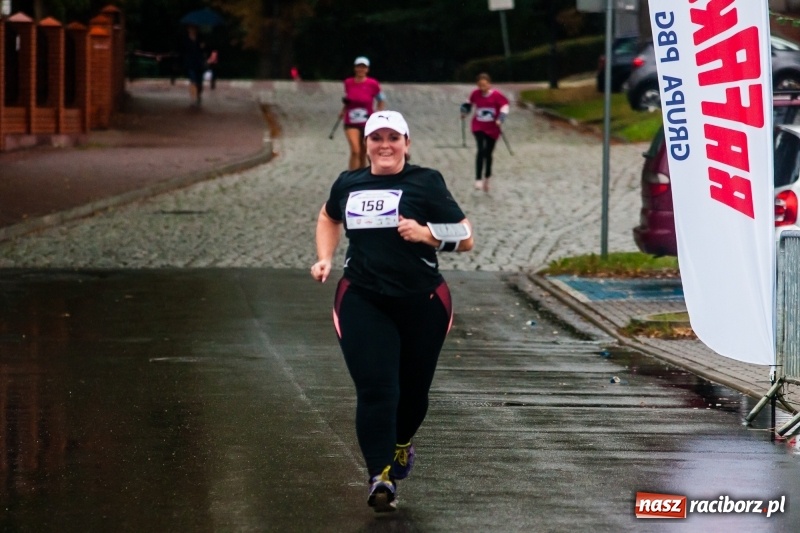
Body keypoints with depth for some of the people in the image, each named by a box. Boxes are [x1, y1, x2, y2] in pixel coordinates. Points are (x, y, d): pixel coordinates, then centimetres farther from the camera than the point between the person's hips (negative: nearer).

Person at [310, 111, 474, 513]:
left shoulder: (425, 183, -2)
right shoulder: (348, 184, 9)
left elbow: (465, 238, -3)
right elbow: (329, 217, 31)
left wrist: (426, 233, -19)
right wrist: (325, 257, 15)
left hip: (421, 302, -1)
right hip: (363, 302, 1)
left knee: (413, 389, 14)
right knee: (375, 389, -14)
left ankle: (402, 443, 46)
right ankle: (380, 476, -16)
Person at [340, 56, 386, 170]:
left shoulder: (372, 84, -7)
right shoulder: (348, 83, 1)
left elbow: (381, 100, 5)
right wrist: (343, 111, 2)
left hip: (368, 123, 0)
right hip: (351, 123, 0)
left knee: (363, 155, 10)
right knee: (355, 151, -19)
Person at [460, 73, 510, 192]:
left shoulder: (497, 95, -13)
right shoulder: (475, 94, -4)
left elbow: (505, 107, -13)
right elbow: (469, 102, 16)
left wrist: (500, 120, -26)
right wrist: (464, 112, 5)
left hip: (492, 129, 0)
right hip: (478, 127, 0)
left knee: (488, 153, 12)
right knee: (481, 150, -21)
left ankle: (486, 179, 32)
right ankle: (478, 179, -22)